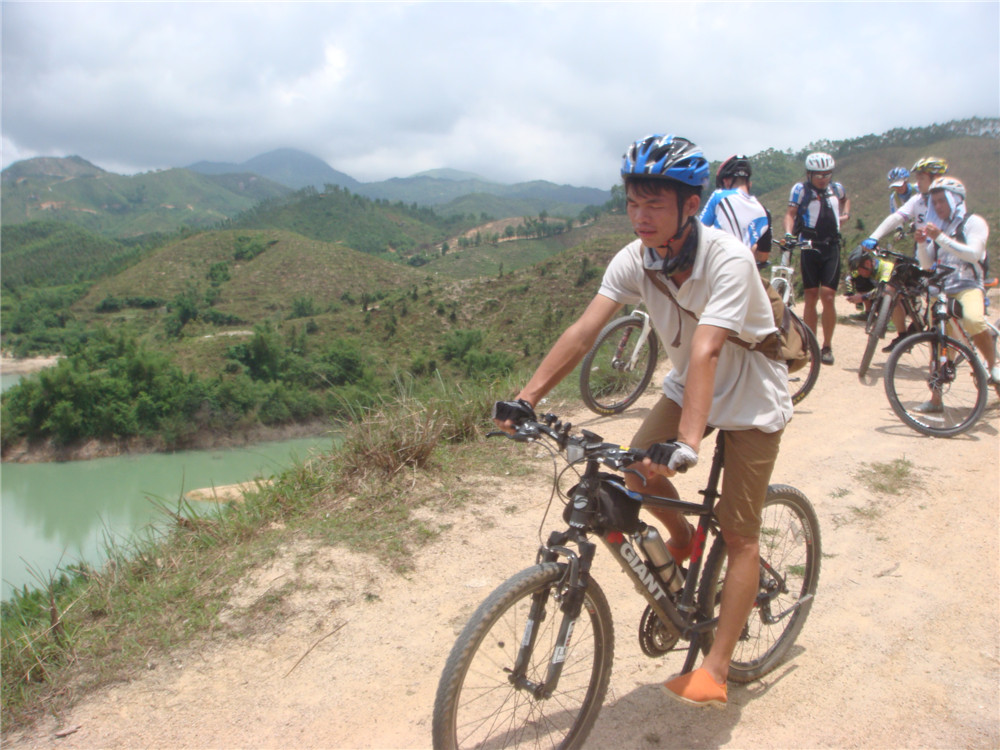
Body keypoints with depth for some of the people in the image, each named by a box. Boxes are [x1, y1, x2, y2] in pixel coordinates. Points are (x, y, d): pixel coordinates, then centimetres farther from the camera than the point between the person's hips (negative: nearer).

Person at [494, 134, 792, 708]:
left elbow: (705, 349, -43)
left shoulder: (728, 260, -31)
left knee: (739, 532, -4)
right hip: (688, 385, 6)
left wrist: (688, 441, -52)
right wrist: (527, 397, -33)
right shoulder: (635, 259, -15)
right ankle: (684, 538, 23)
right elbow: (584, 330, -23)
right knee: (638, 470, -10)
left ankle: (716, 669, 3)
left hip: (752, 398, -5)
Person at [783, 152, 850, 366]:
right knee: (811, 297, 2)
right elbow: (790, 213, -10)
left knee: (827, 296, -9)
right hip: (809, 246, -1)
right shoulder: (800, 189, -1)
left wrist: (845, 214, 13)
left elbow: (846, 199, 32)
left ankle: (827, 346, 1)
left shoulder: (836, 188, 10)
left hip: (831, 247, 1)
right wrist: (788, 234, -27)